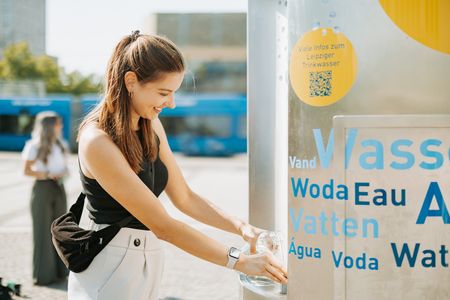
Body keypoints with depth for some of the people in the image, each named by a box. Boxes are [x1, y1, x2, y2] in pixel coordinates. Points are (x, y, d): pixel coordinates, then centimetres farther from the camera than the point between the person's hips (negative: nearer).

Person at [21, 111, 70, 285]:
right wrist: (48, 175, -17)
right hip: (43, 188, -6)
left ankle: (59, 270, 17)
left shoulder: (61, 144, 11)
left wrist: (64, 172, -1)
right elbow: (26, 171, -7)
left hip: (59, 188, 6)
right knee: (43, 230, -2)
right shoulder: (35, 146, -7)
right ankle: (43, 274, 5)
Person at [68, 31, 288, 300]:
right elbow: (162, 225, -22)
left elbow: (184, 197, 11)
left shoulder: (151, 126, 5)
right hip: (109, 270, -7)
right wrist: (239, 261, -21)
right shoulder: (97, 141, -20)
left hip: (147, 267, 7)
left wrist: (241, 227, -3)